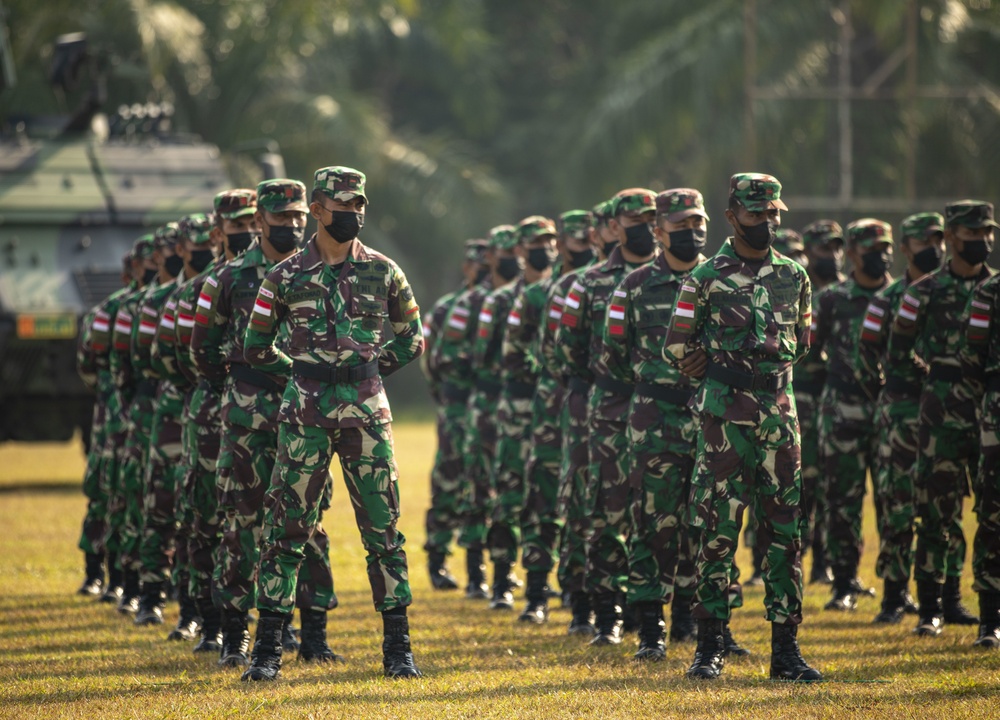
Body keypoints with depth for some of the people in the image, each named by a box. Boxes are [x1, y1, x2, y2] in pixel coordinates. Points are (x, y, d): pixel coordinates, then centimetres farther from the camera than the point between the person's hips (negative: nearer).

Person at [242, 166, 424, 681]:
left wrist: (367, 370, 10)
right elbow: (256, 348, 9)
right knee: (287, 527, -2)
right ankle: (267, 648, 3)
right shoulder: (286, 277, 1)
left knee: (383, 527, 2)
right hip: (305, 413, -1)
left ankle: (398, 648, 8)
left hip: (366, 411, 1)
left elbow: (411, 339, 16)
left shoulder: (384, 273, 5)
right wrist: (307, 372, 11)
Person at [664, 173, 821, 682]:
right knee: (718, 531, -4)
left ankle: (786, 649, 6)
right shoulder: (706, 279, -2)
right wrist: (726, 372, 4)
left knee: (784, 533, 3)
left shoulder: (794, 277, 10)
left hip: (779, 414, 4)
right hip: (724, 416, -4)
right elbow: (677, 350, 3)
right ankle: (710, 649, 1)